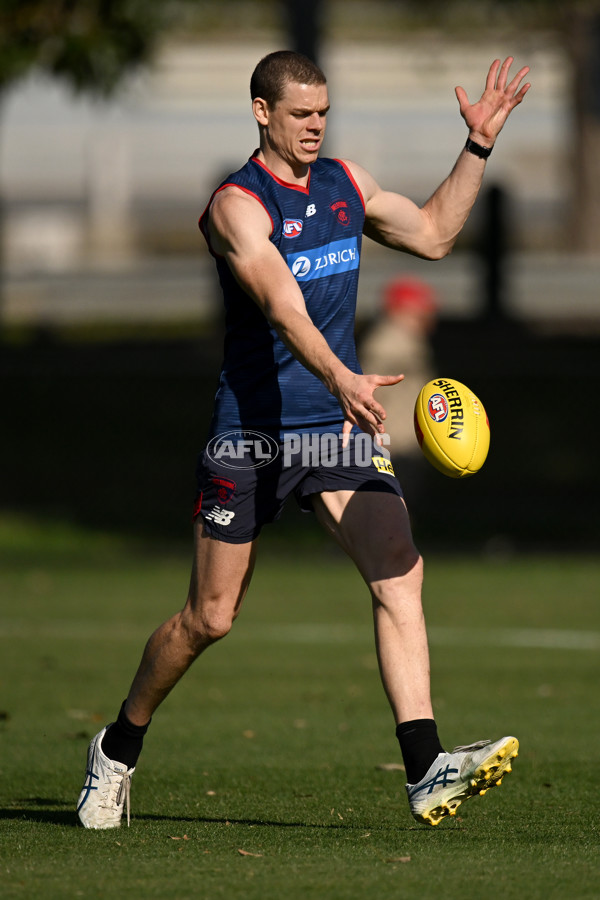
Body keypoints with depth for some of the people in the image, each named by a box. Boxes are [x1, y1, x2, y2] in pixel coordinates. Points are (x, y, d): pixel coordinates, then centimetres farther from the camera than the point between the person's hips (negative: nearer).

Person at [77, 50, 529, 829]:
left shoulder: (344, 183, 11)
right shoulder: (236, 205, -12)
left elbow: (433, 234, 24)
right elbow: (282, 306, -28)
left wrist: (478, 147, 14)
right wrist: (343, 379, -44)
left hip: (341, 427, 5)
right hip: (253, 429, -5)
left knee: (400, 575, -16)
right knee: (209, 619, 3)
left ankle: (425, 771, -24)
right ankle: (119, 750, 27)